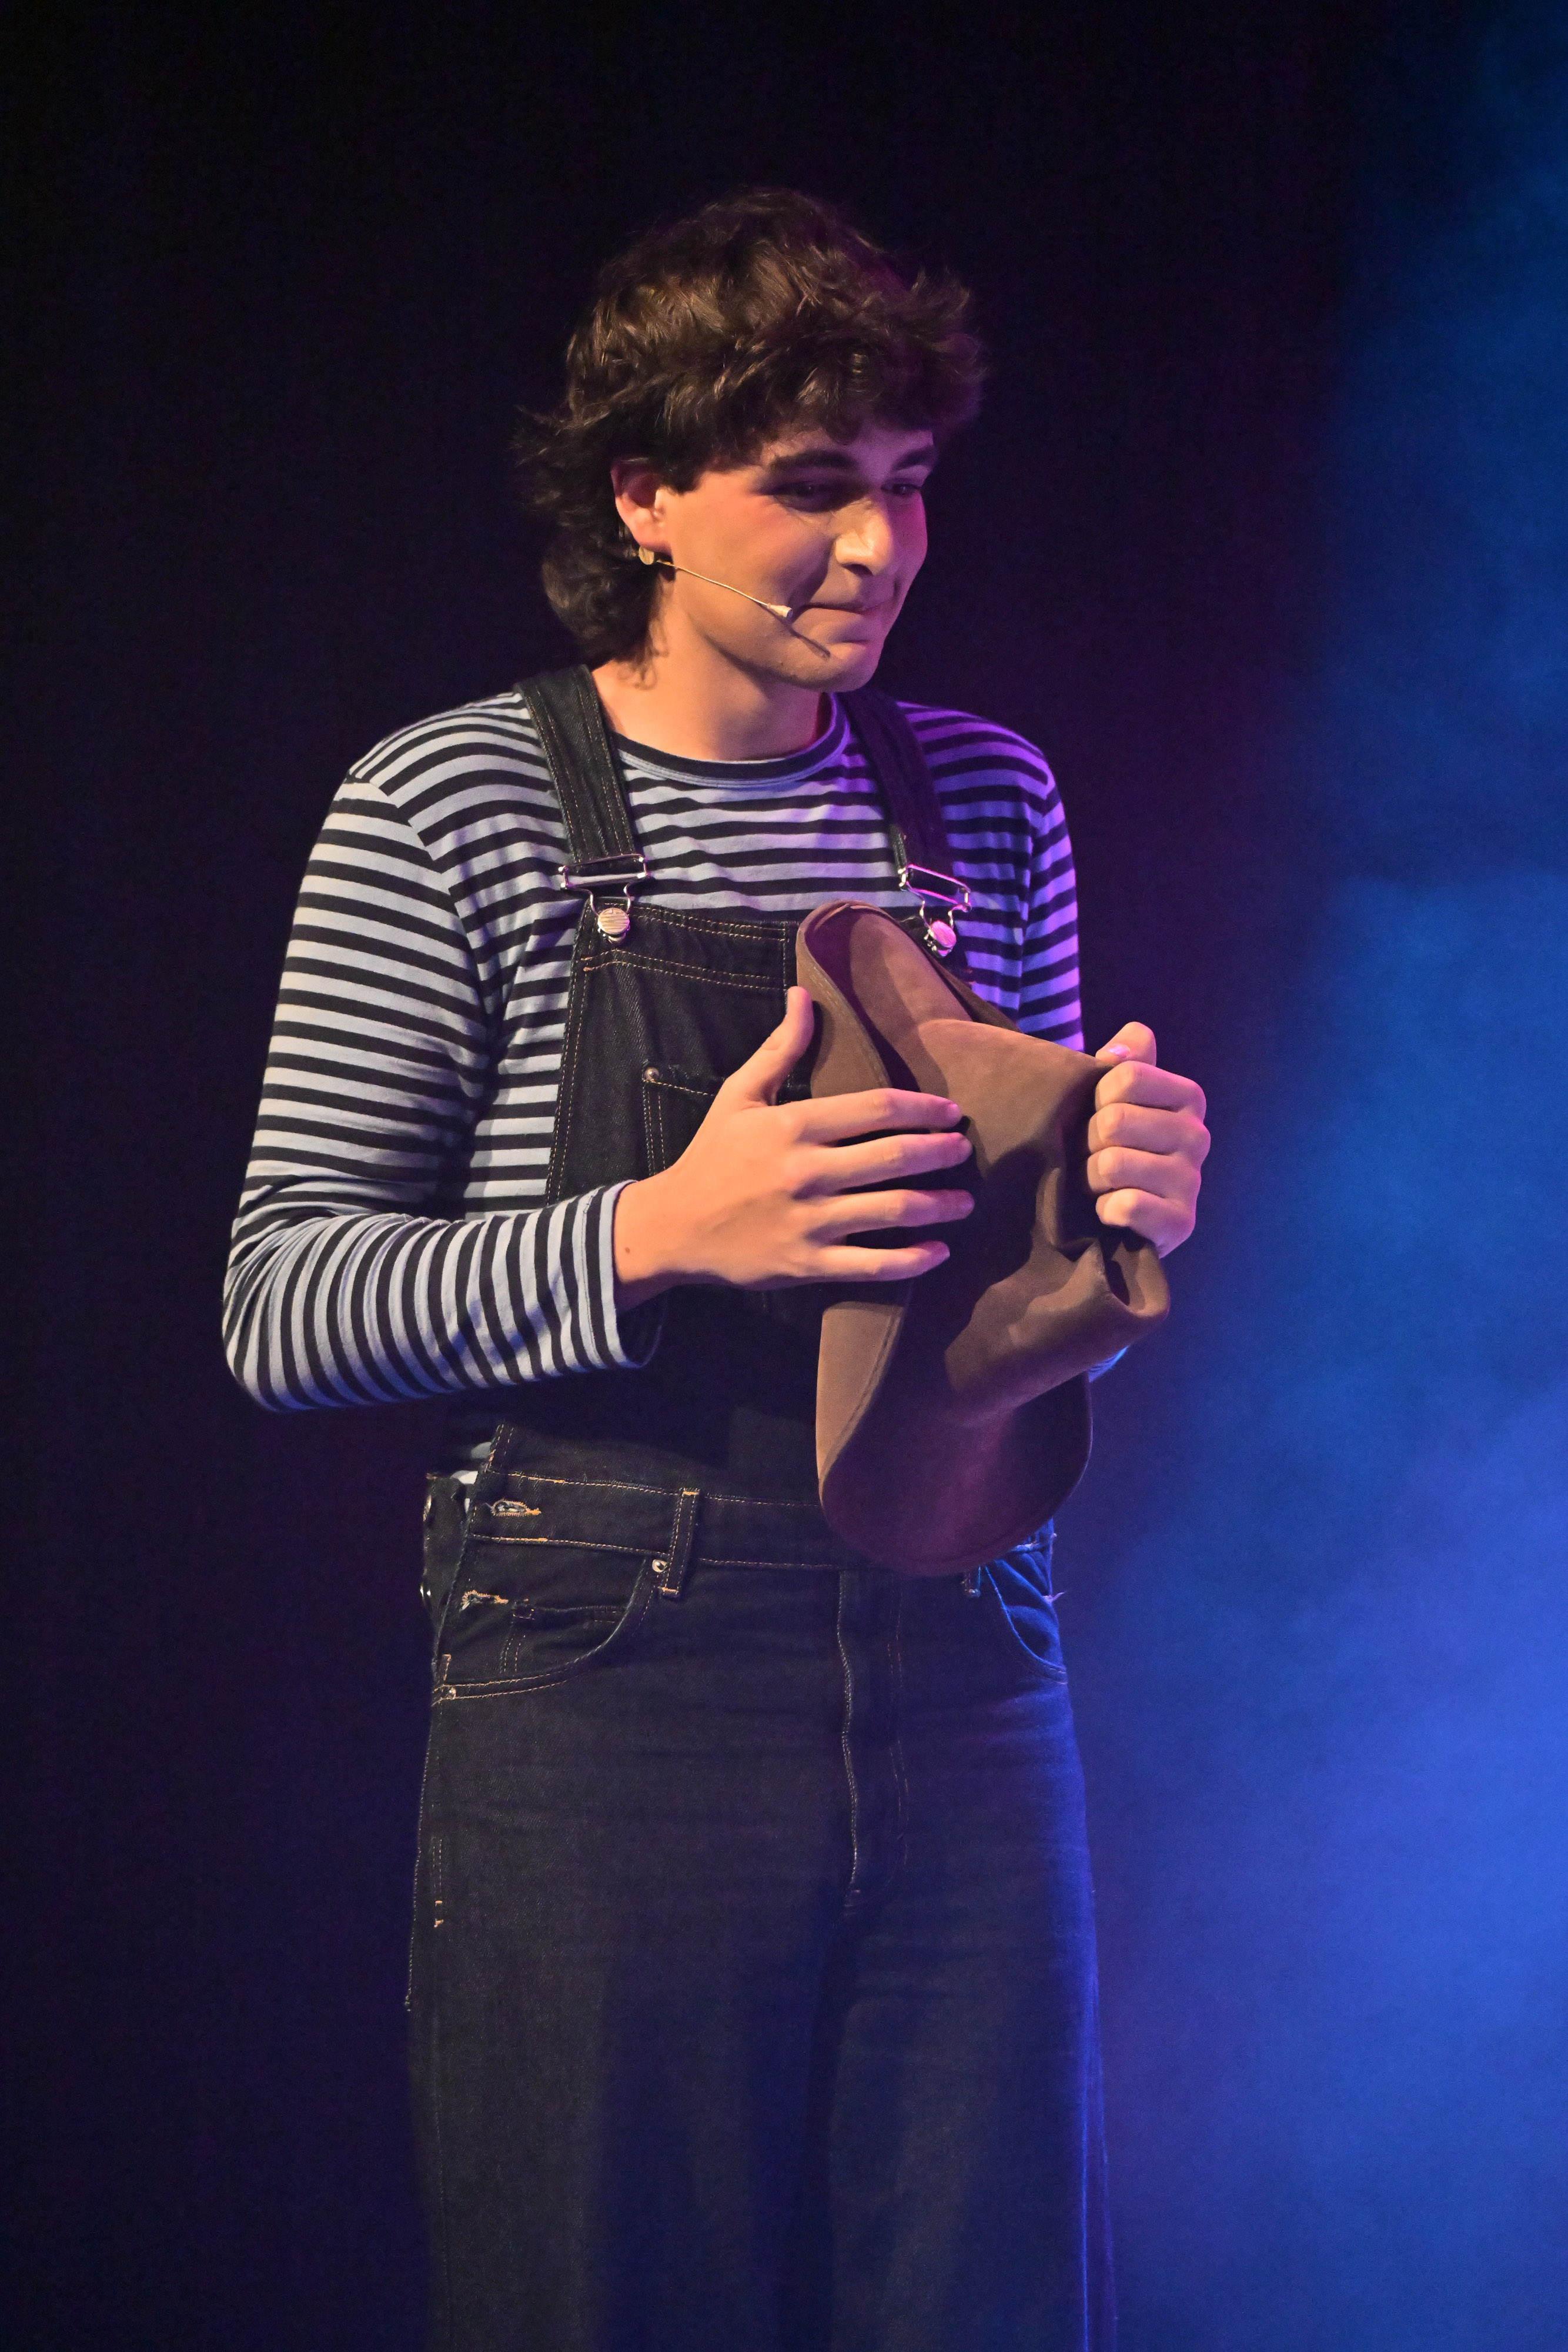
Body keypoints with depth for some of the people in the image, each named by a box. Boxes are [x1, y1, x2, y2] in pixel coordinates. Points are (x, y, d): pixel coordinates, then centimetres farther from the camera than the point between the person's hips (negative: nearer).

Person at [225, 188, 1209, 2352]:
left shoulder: (987, 798, 10)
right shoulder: (450, 810, -3)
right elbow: (281, 1308, -7)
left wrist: (1123, 1204, -4)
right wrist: (656, 1237, -21)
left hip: (964, 1695, 4)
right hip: (608, 1711, -3)